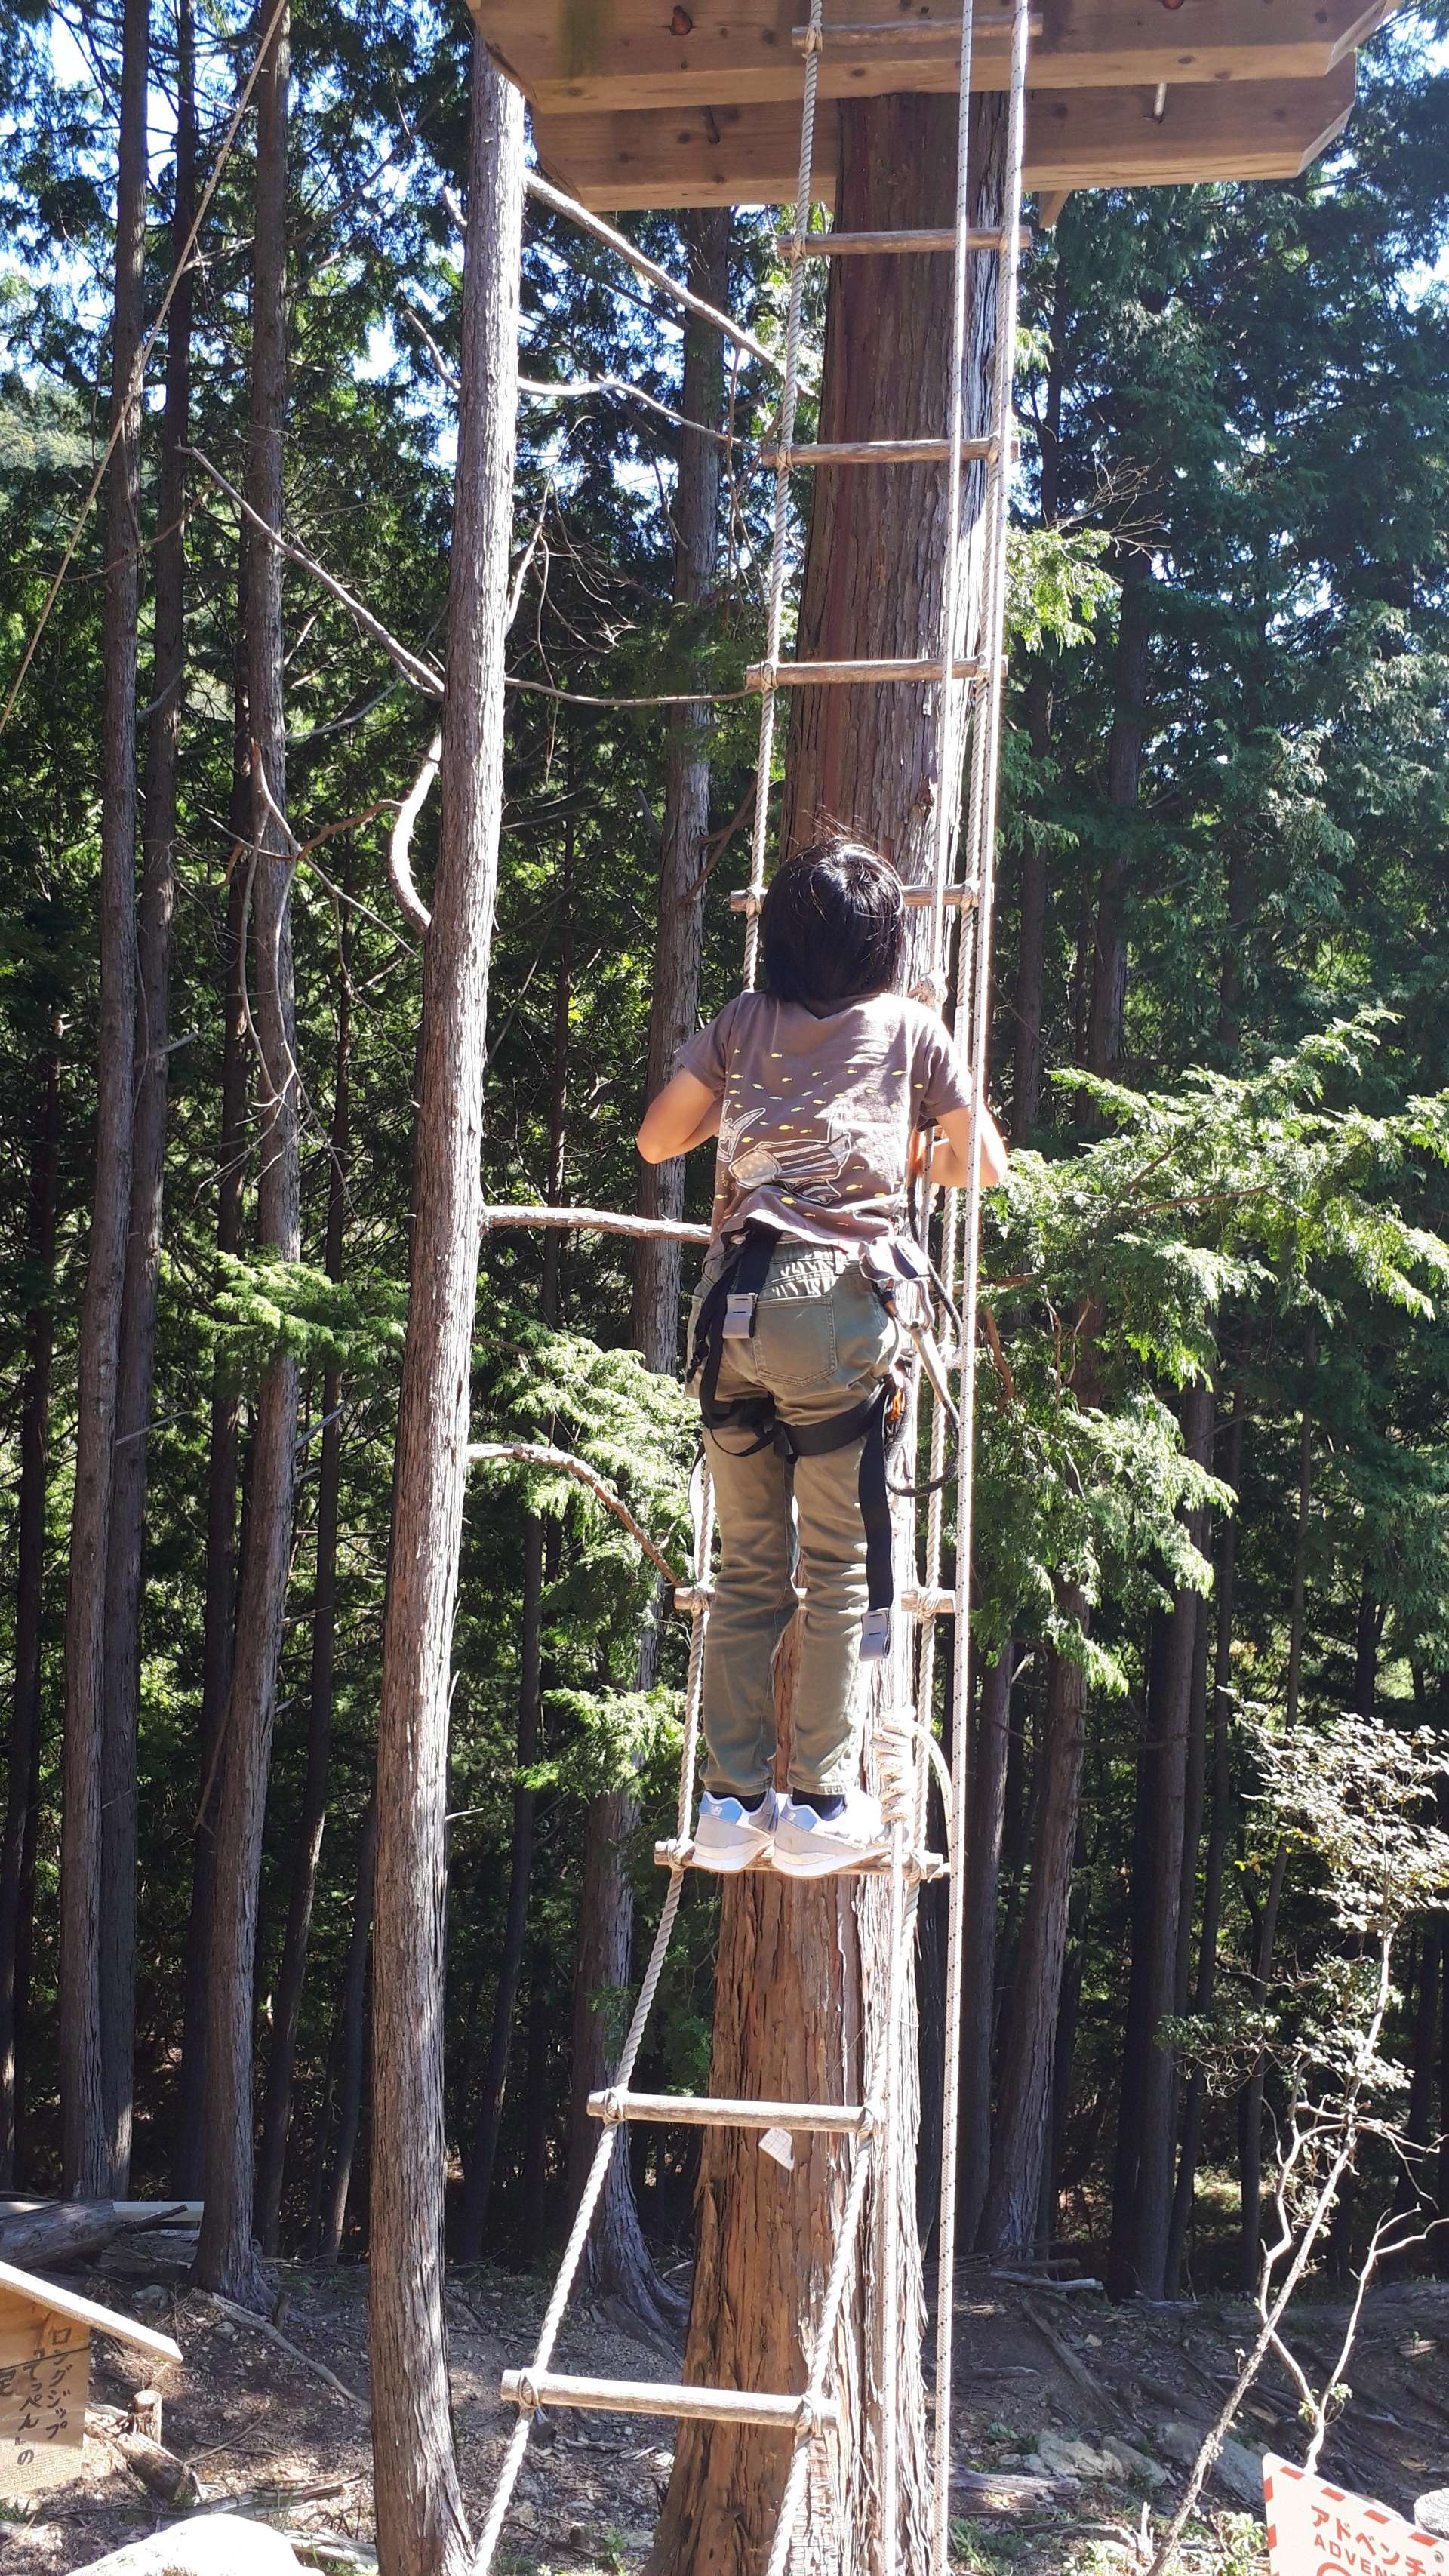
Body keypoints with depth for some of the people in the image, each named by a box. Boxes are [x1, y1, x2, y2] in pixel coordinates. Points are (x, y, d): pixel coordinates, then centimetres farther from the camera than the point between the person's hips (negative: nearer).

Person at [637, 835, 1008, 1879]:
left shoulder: (742, 1024, 14)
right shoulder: (909, 1028, 9)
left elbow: (657, 1139, 19)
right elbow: (986, 1164, 15)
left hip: (735, 1302, 3)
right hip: (839, 1303, -3)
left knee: (747, 1568, 9)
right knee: (839, 1568, 3)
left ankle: (731, 1803, 9)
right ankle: (820, 1804, 3)